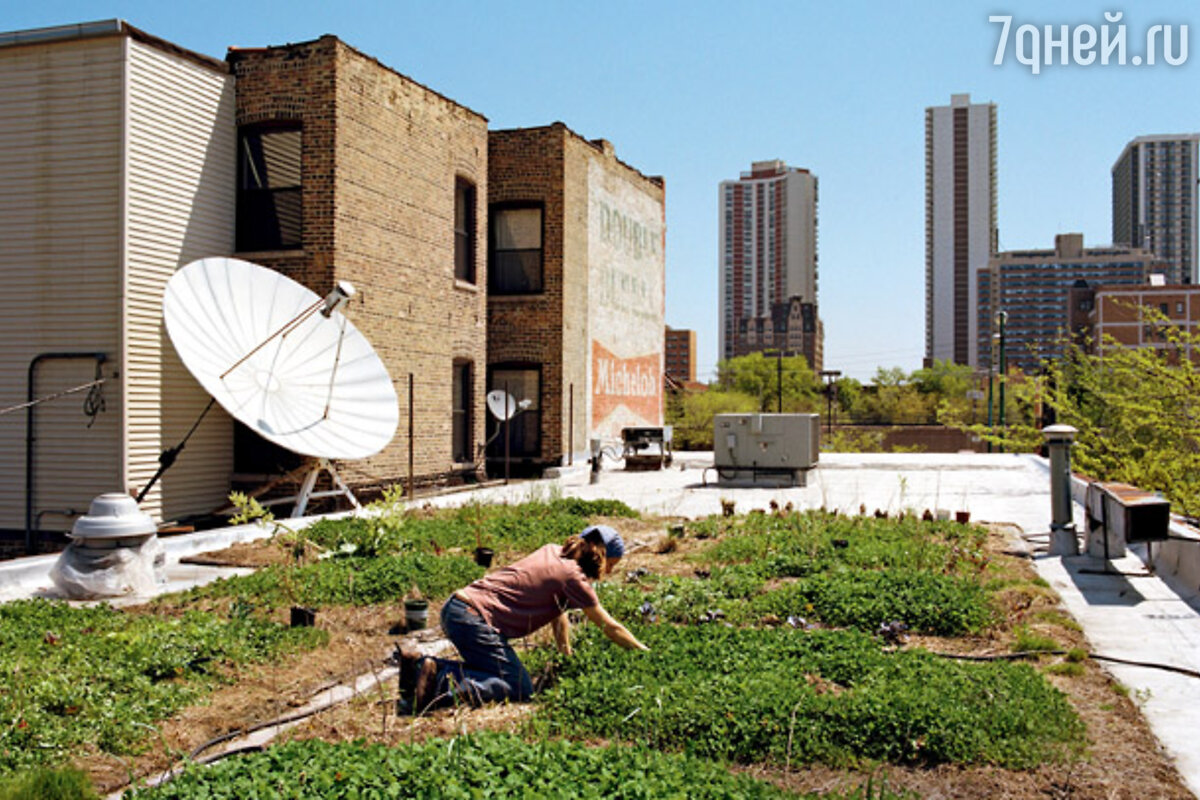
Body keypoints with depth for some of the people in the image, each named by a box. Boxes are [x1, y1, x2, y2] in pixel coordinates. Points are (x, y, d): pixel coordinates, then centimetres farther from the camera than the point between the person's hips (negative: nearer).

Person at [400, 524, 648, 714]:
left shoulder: (553, 552, 15)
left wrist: (568, 656, 20)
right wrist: (645, 653, 8)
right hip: (473, 618, -10)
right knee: (521, 690, -7)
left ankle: (419, 665, 13)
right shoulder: (572, 576, -8)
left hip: (455, 607, 10)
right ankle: (440, 683, -16)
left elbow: (559, 611, 20)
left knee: (488, 668, 22)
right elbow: (610, 628, -2)